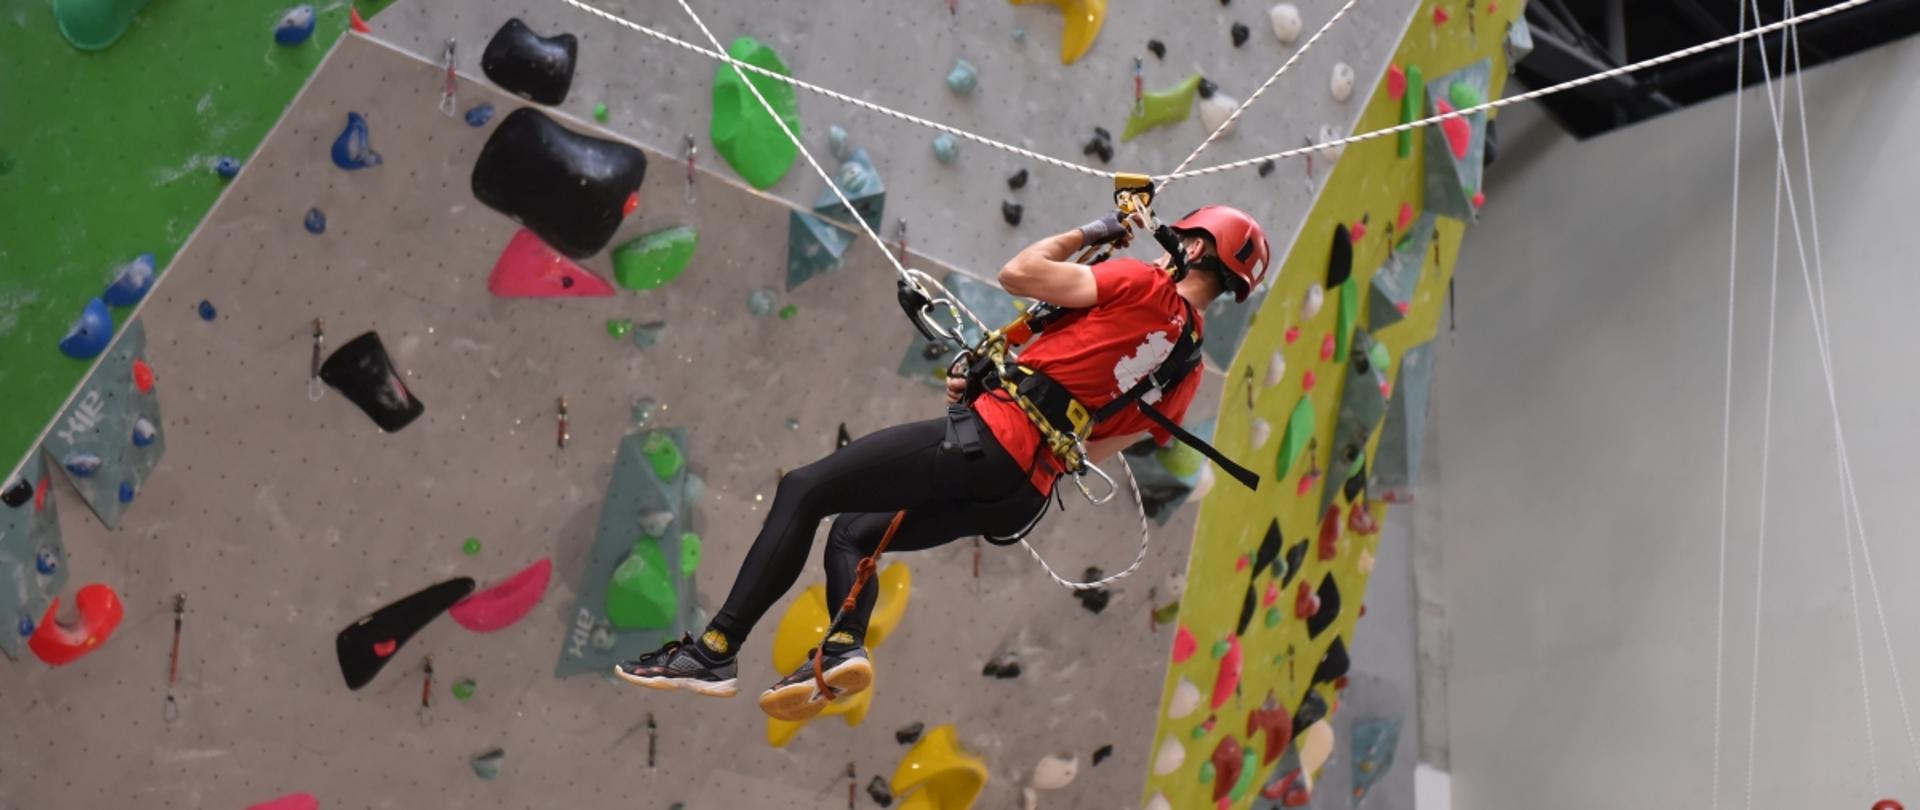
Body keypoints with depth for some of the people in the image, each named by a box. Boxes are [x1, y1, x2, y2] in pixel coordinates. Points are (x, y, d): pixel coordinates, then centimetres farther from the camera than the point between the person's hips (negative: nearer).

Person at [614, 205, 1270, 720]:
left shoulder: (1144, 286, -5)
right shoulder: (1188, 368, 15)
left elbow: (1017, 273, -4)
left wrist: (1089, 234, 12)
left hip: (986, 442, -8)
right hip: (1023, 496, 9)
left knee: (802, 492, 0)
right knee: (851, 533, 22)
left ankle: (716, 651, -2)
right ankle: (844, 649, -2)